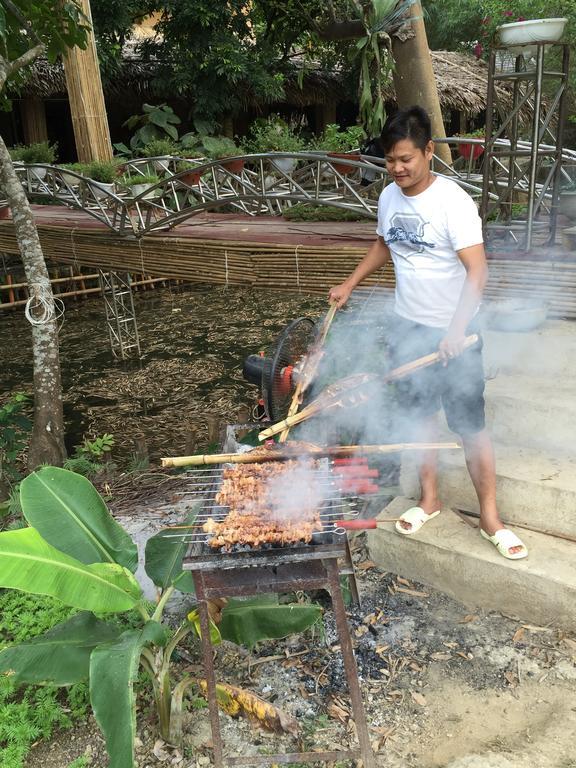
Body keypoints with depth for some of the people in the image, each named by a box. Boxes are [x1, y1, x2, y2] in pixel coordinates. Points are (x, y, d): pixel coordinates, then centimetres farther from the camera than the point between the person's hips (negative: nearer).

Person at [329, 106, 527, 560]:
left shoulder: (452, 201, -19)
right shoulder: (389, 197, 2)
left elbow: (477, 271, -23)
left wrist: (456, 331, -33)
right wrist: (350, 285, 13)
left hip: (453, 334, -6)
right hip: (408, 327, 6)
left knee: (469, 424, 1)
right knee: (419, 414, 15)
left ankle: (490, 516, 16)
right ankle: (429, 498, 32)